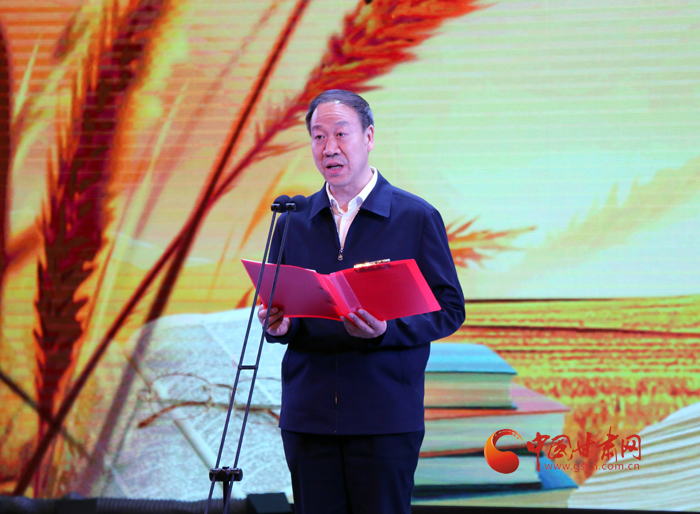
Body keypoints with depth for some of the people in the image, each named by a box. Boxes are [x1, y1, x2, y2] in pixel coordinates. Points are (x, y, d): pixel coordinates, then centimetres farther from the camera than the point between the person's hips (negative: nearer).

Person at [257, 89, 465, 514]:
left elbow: (449, 309, 0)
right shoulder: (293, 222, 13)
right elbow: (277, 306, 18)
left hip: (386, 418, -3)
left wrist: (387, 331, -18)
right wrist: (278, 325, -7)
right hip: (308, 416, 3)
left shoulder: (418, 217, 2)